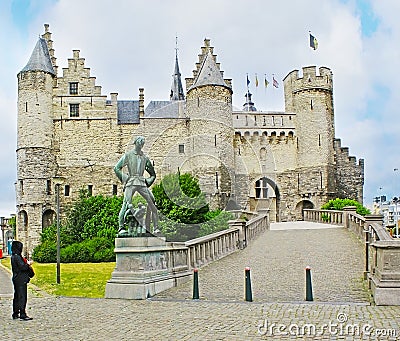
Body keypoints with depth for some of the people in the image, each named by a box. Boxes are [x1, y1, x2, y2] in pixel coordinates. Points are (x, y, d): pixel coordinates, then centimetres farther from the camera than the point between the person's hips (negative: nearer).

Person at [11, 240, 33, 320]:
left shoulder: (13, 257, 13)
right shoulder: (17, 257, -17)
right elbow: (22, 267, -21)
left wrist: (26, 263, 9)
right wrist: (28, 263, -7)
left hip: (16, 279, 10)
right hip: (21, 280, -10)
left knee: (17, 297, 15)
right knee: (22, 297, -8)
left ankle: (15, 314, 21)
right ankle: (22, 314, -8)